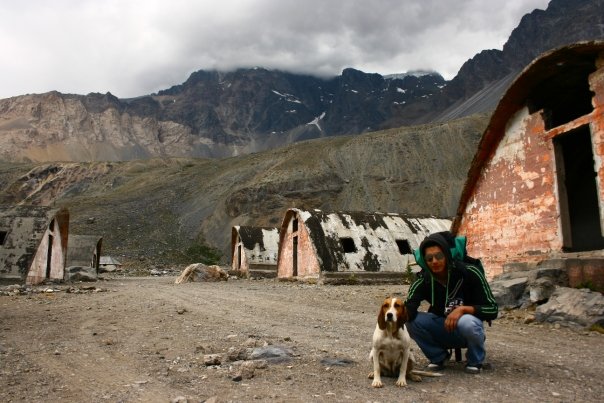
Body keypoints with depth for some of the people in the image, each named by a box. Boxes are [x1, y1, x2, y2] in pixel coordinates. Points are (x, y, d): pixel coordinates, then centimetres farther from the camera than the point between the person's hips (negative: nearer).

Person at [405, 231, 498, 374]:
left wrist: (463, 309, -30)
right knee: (411, 320, -25)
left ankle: (475, 360, -3)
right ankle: (438, 356, 2)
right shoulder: (424, 279, -13)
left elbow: (492, 309, -16)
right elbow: (408, 310, -25)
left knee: (467, 322, -37)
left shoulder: (469, 272, -19)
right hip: (441, 328, 2)